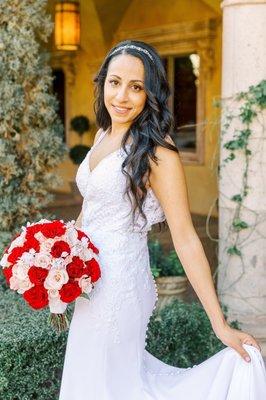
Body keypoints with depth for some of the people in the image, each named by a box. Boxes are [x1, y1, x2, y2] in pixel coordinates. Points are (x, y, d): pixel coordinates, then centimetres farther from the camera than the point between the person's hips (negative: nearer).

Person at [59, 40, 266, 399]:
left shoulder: (156, 151, -19)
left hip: (118, 284, -7)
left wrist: (220, 324, -23)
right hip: (90, 284, 7)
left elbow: (185, 238, -22)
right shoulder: (104, 134, 4)